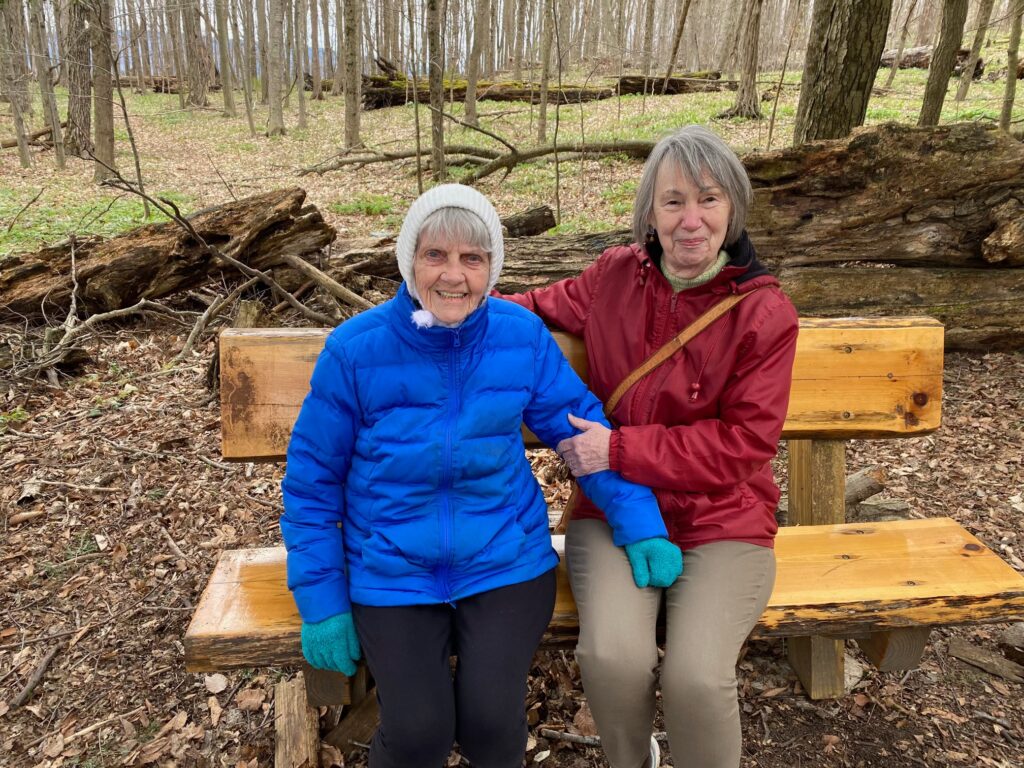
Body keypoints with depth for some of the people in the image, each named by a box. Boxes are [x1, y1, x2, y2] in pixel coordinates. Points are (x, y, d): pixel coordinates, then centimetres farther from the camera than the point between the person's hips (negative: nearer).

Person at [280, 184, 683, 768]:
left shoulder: (523, 336, -8)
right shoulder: (355, 350, -12)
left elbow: (583, 428, 1)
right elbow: (312, 481, -3)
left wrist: (642, 524, -8)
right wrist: (322, 601, -3)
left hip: (505, 560, 1)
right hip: (392, 568, 0)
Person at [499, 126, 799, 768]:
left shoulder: (766, 312, -8)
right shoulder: (616, 275, 1)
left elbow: (744, 442, -11)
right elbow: (545, 308, 22)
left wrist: (620, 449, -17)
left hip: (722, 522, -2)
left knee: (697, 679, -24)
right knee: (612, 659, -23)